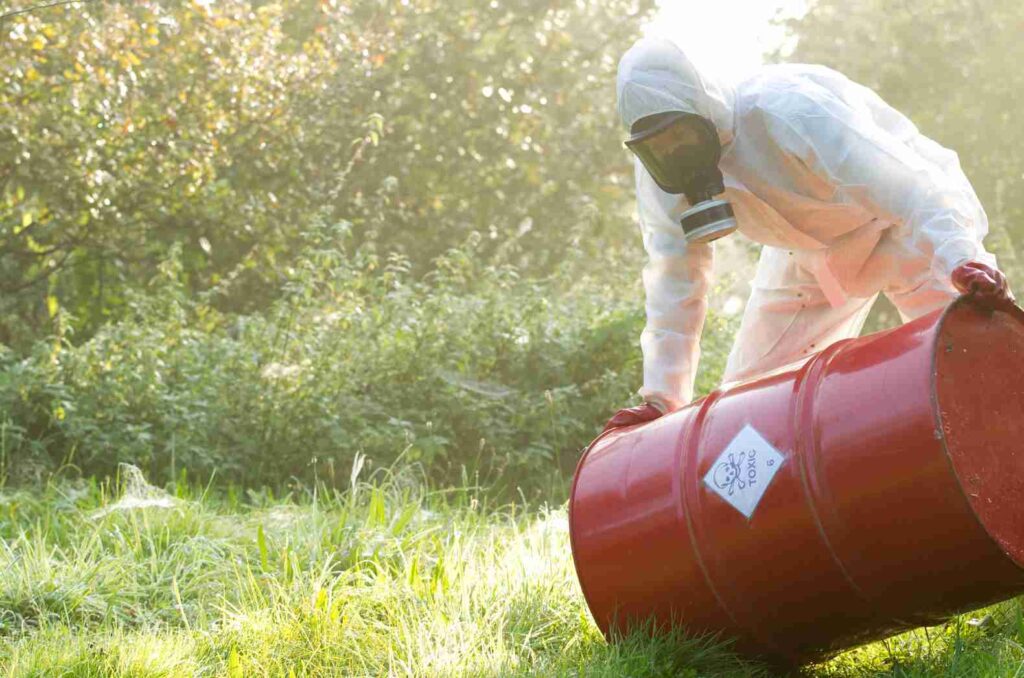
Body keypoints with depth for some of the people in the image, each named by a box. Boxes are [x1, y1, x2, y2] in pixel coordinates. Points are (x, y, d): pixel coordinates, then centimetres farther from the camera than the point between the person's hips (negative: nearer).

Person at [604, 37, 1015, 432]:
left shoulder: (788, 111, -37)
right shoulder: (660, 174, -16)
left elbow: (912, 190, -45)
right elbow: (675, 282, -7)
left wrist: (963, 261, -62)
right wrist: (663, 399, -11)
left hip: (903, 227, -6)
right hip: (807, 255, 6)